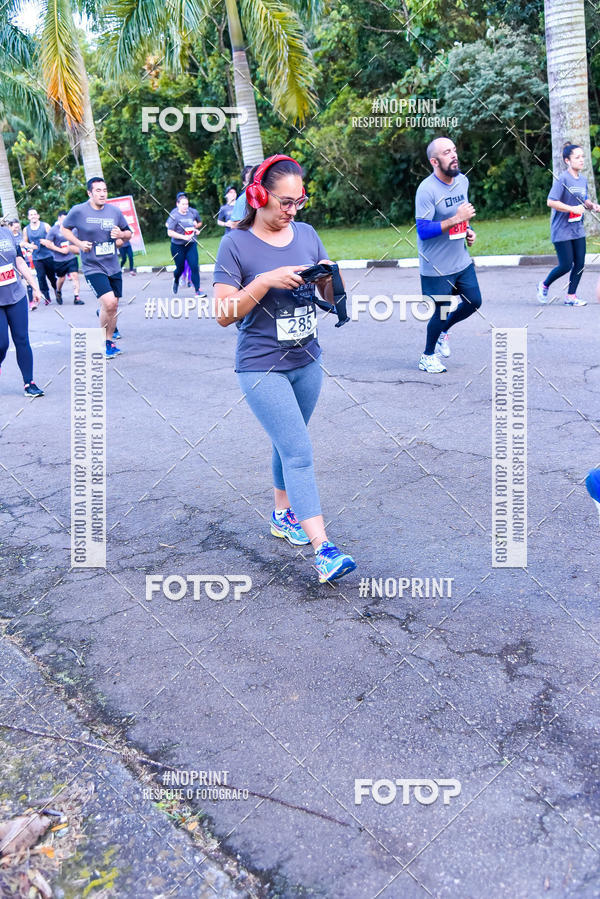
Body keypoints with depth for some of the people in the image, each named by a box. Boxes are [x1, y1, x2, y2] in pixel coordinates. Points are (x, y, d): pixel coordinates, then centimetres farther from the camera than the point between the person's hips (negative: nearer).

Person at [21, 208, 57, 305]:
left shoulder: (45, 225, 0)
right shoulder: (26, 229, 7)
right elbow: (24, 242, 13)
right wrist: (30, 245, -9)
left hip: (48, 256, -1)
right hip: (36, 258, 1)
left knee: (52, 276, 8)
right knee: (41, 277, -4)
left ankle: (57, 291, 31)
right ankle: (46, 297, 5)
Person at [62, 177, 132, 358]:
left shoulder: (115, 211, 4)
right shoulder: (78, 211, -7)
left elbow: (128, 234, 14)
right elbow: (64, 229, 7)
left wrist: (121, 234, -9)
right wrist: (79, 243, -9)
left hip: (113, 267, 5)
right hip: (93, 267, -5)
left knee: (113, 306, 9)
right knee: (109, 302, -18)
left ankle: (109, 342, 26)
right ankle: (102, 342, 1)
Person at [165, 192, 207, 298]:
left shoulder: (193, 212, -2)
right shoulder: (174, 215, -15)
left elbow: (200, 222, 18)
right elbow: (170, 233, -18)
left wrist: (196, 225, -5)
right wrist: (184, 237, -24)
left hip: (191, 245, 2)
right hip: (177, 246, -2)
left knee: (194, 267, -10)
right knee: (180, 268, 11)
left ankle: (198, 290, -5)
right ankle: (176, 280, 46)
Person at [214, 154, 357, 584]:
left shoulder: (307, 234, 6)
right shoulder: (236, 244, -9)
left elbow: (334, 297, 11)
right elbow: (224, 314, -13)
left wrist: (329, 276, -11)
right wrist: (265, 281, -23)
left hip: (307, 361, 5)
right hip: (262, 368, -5)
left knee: (288, 444, 19)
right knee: (299, 452, -12)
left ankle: (283, 513, 39)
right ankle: (324, 550, -13)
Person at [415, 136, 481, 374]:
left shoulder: (462, 180, 5)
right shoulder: (426, 190, -20)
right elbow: (423, 230, -25)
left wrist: (468, 231, 4)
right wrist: (456, 220, -27)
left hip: (462, 260, 7)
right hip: (436, 265, -7)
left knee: (474, 302, 13)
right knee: (441, 312, 3)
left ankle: (442, 331, 37)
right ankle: (427, 356, 25)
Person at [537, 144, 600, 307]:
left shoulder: (583, 179, 10)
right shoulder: (562, 179, -13)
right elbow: (551, 202, -19)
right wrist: (573, 208, -21)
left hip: (578, 229, 7)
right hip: (562, 230, -7)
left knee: (579, 264, 4)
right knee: (566, 265, -5)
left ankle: (571, 296, 15)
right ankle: (544, 285, 20)